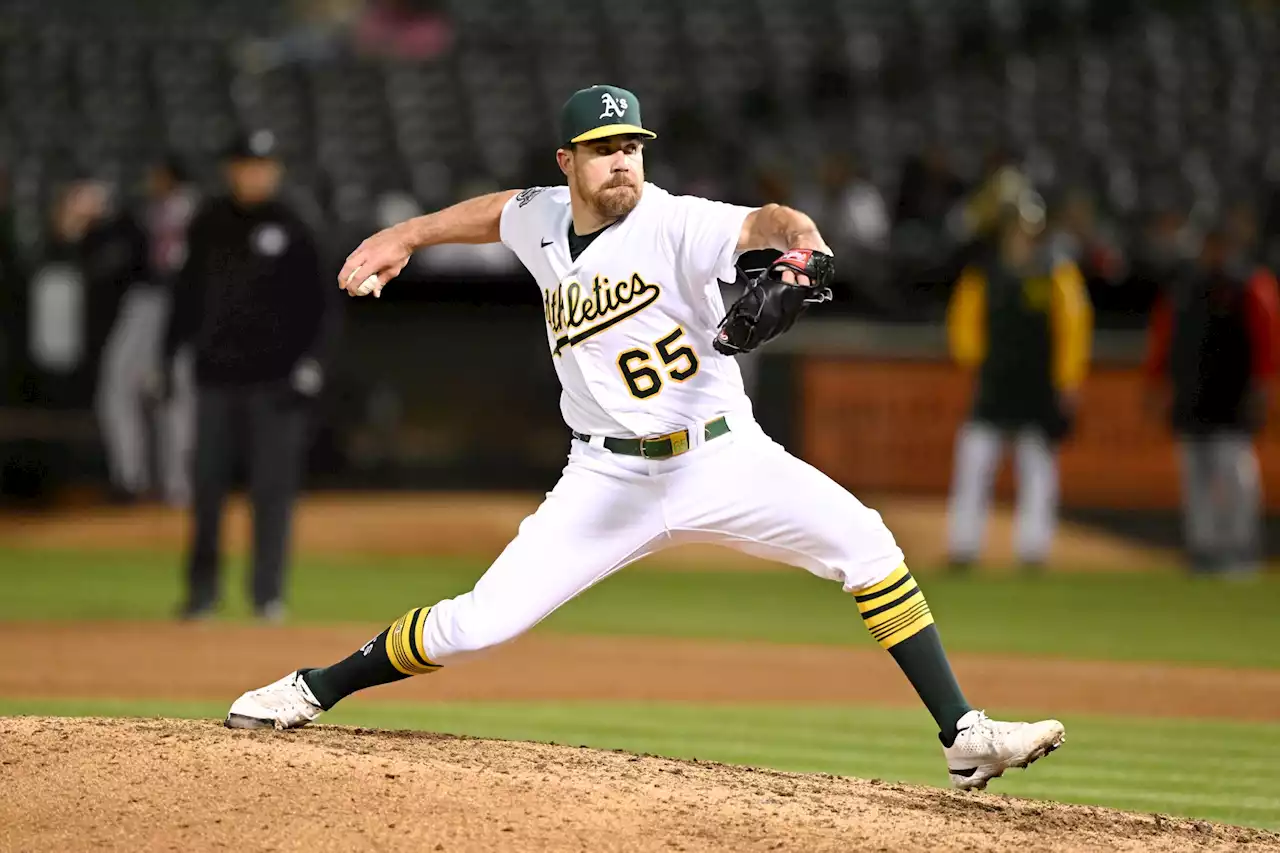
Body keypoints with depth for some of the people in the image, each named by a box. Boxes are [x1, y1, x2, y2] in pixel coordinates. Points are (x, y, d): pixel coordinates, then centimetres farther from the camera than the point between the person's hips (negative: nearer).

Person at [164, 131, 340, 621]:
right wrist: (166, 357, 11)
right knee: (206, 485, 3)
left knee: (273, 487, -2)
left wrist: (312, 363, -12)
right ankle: (201, 592, 11)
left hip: (274, 378, -3)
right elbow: (188, 297, 16)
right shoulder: (208, 226, 9)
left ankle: (268, 594, 3)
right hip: (216, 377, 3)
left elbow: (324, 305, -1)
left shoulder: (293, 231, -1)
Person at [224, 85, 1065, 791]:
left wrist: (799, 237, -56)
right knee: (482, 621, -7)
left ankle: (964, 739, -20)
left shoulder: (673, 224, -14)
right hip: (611, 479, 3)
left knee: (862, 540, -23)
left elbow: (759, 222, -34)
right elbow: (500, 210, 27)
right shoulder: (543, 221, 2)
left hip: (724, 458, -2)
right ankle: (313, 692, 14)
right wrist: (405, 237, 26)